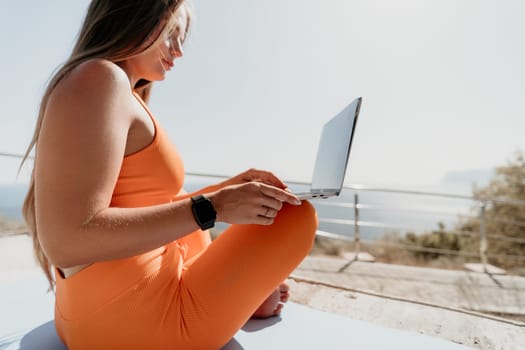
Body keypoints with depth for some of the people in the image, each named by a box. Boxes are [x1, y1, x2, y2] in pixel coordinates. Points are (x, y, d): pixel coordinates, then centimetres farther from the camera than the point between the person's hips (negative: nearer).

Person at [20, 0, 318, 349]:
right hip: (136, 320, -10)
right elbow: (66, 241, -25)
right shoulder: (98, 78, -16)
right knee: (299, 214, -3)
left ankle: (244, 292, 23)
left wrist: (231, 186, 9)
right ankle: (244, 299, 23)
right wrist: (213, 207, -24)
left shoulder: (124, 97, 13)